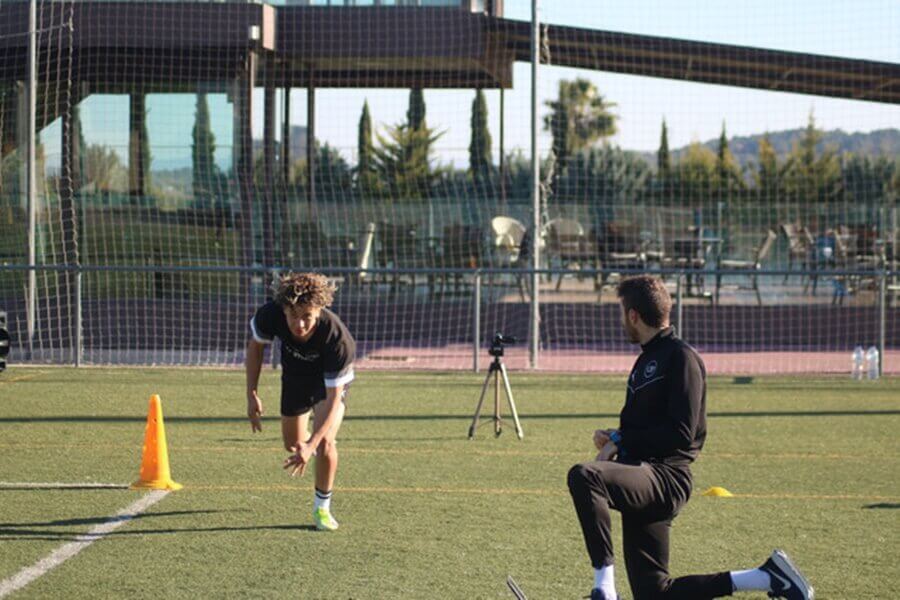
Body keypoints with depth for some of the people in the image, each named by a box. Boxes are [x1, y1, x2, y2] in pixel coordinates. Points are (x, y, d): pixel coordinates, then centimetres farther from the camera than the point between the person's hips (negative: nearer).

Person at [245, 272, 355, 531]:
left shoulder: (336, 337, -43)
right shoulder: (270, 315, -36)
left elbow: (334, 399, -38)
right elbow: (255, 345, -10)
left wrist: (311, 445, -45)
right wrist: (252, 394, -12)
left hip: (330, 379, -4)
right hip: (295, 375, 4)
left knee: (324, 442, -23)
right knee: (293, 443, 15)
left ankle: (322, 506, 2)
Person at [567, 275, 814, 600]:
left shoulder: (680, 357, -10)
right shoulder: (647, 359, 20)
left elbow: (680, 434, -18)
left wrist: (620, 442, -14)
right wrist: (616, 437, 7)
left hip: (666, 478, -10)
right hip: (645, 479, 10)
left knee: (584, 477, -35)